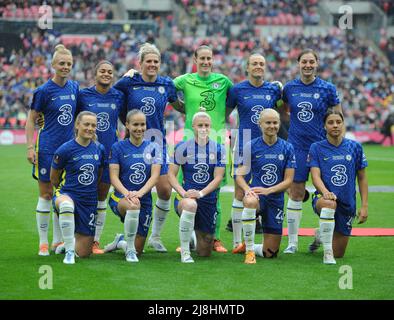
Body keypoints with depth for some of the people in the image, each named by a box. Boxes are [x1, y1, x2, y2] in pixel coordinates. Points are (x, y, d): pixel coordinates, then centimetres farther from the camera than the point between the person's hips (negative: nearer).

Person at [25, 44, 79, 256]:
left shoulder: (75, 87, 6)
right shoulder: (44, 91, -8)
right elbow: (31, 120, -4)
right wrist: (30, 147, -11)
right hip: (47, 148, -5)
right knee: (46, 195, -1)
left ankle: (58, 241, 17)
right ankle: (43, 243, 5)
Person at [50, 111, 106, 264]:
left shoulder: (99, 149, 0)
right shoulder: (65, 150, -12)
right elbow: (54, 178, 1)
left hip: (90, 201, 4)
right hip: (67, 194, -4)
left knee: (84, 253, 4)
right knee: (66, 204, -45)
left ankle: (71, 242, 42)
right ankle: (69, 251, -28)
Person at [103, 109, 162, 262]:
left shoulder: (153, 148, 3)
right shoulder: (118, 147, -1)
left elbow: (155, 176, -8)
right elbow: (113, 177, -8)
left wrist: (139, 193, -25)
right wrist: (127, 193, -27)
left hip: (145, 199, 3)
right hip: (120, 198, -3)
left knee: (138, 249, 4)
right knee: (133, 205, -41)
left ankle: (120, 241, 40)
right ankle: (129, 250, -22)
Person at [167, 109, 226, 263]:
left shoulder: (219, 149, 0)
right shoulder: (183, 147, -3)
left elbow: (218, 178, -5)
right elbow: (171, 174, -4)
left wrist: (200, 193, -21)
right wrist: (184, 193, -21)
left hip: (208, 199, 2)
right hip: (186, 196, -2)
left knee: (205, 252, 7)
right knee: (190, 205, -43)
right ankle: (184, 252, -28)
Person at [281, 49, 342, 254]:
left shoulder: (327, 89, -2)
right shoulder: (289, 88, 4)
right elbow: (283, 111, 21)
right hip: (297, 147, 1)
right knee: (296, 193, 2)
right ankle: (292, 241, 9)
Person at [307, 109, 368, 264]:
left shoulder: (355, 147, 2)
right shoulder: (317, 148, -2)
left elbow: (362, 178, 8)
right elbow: (315, 176, -12)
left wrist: (364, 206, 1)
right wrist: (325, 192, -33)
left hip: (347, 205, 3)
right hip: (323, 198, -3)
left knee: (339, 254, 7)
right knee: (329, 203, -42)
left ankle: (320, 234, 42)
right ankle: (327, 252, -28)